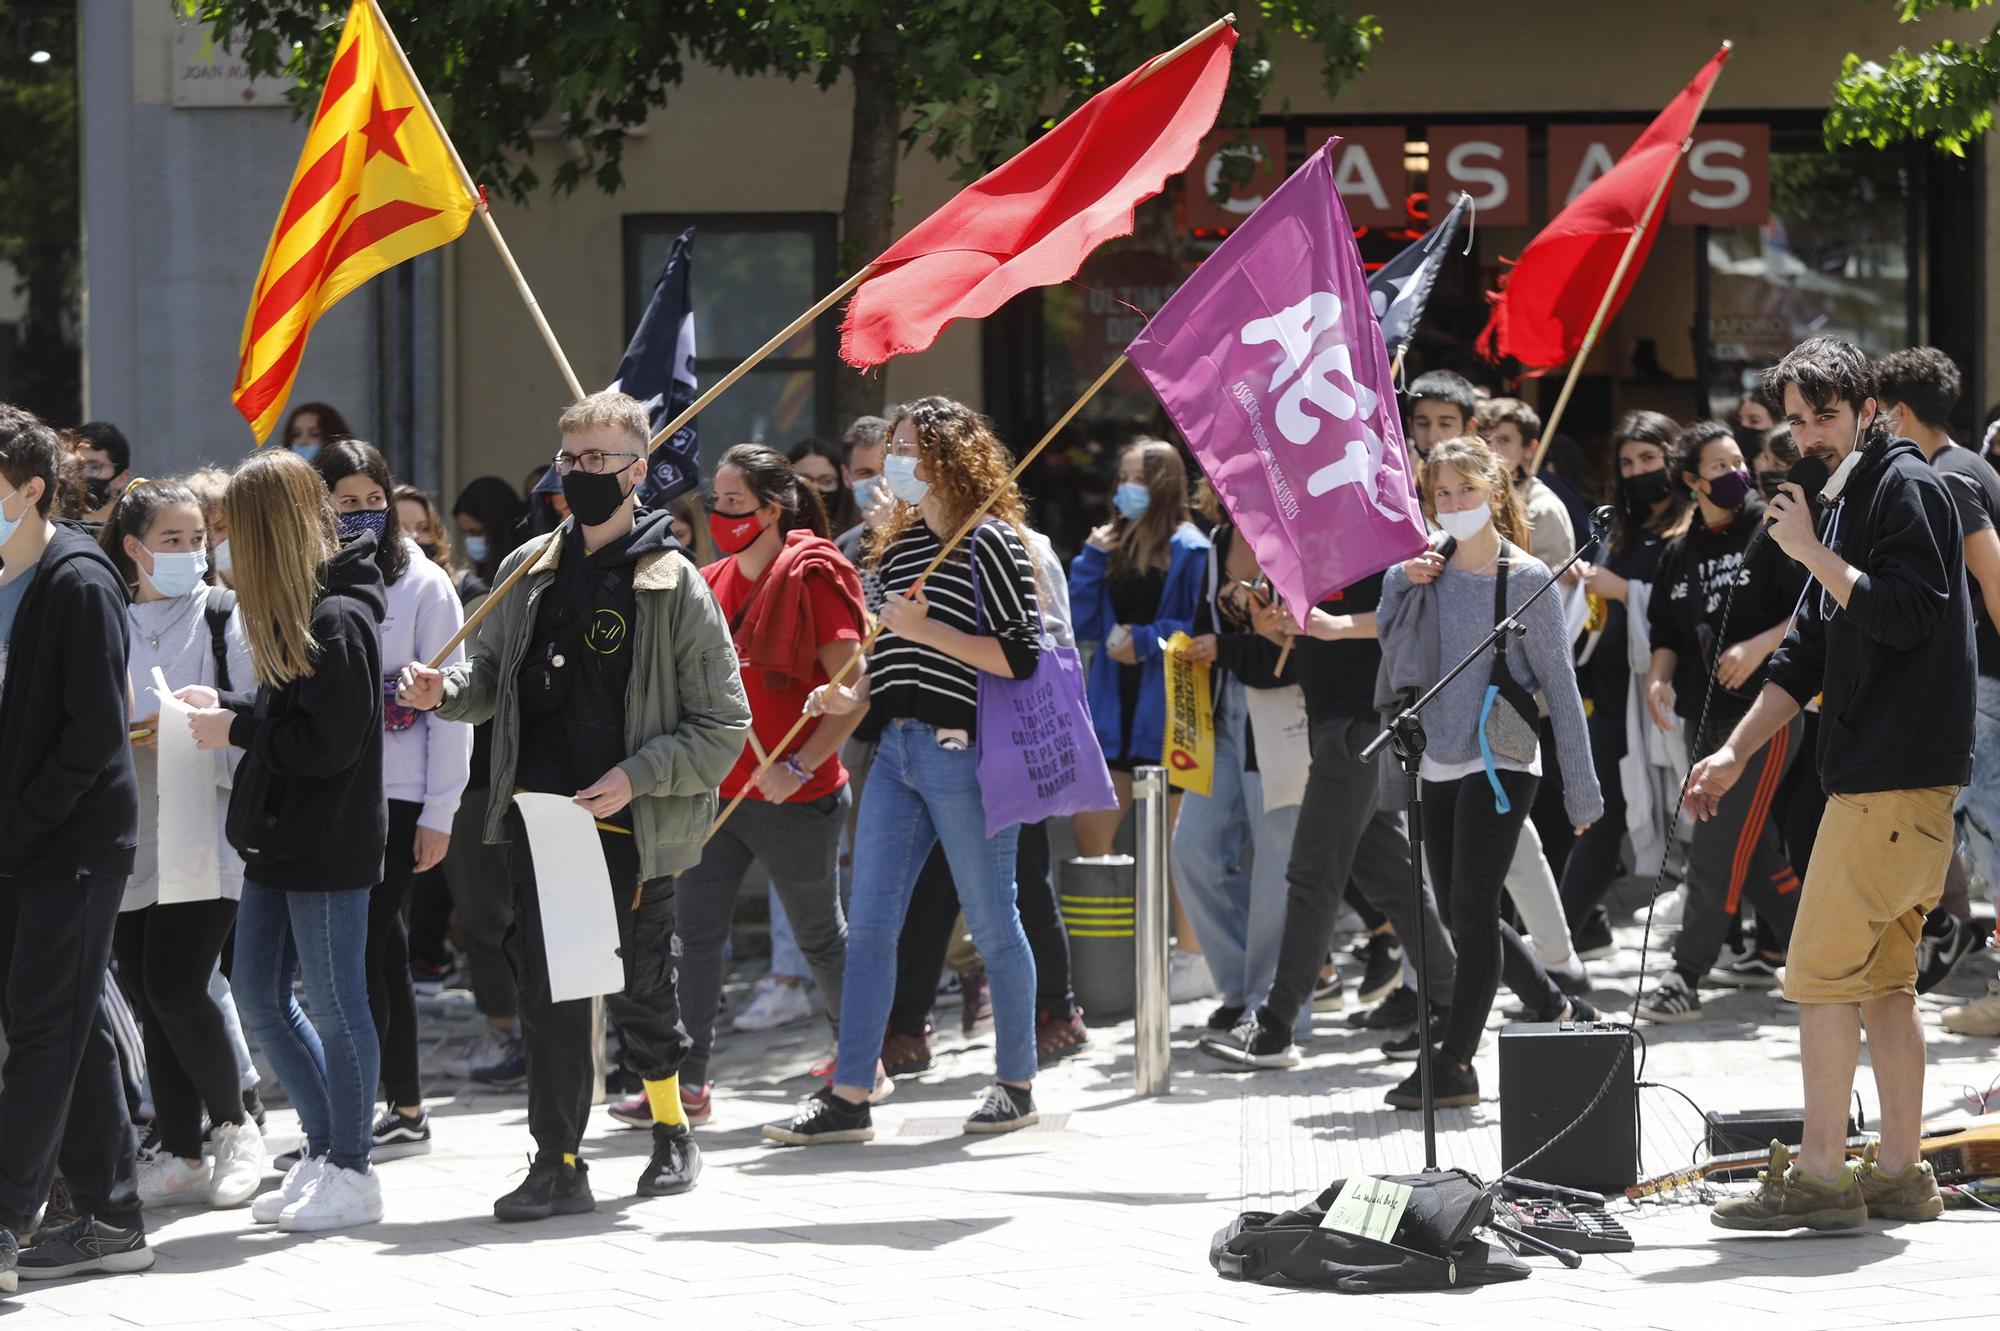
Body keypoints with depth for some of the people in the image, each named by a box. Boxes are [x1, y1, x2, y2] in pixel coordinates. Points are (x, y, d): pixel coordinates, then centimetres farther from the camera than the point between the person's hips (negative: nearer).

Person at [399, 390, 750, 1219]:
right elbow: (493, 673, 20)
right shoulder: (528, 571, 9)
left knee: (637, 988, 9)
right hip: (539, 813, 3)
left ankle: (672, 1130, 33)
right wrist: (445, 691, -2)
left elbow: (724, 726, -5)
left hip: (632, 826, -3)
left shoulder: (675, 588, -5)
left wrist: (638, 776, -17)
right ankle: (558, 1165, -3)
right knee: (548, 987, -5)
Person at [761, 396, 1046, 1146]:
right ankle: (849, 1096, 2)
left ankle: (1018, 1085, 15)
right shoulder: (899, 547, 15)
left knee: (992, 923, 3)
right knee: (868, 924, 2)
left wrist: (927, 629, -17)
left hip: (963, 752, -8)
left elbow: (1020, 657, -15)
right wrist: (854, 695, 8)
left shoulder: (990, 545, -8)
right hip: (896, 748, 8)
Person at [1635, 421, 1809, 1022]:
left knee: (1720, 844, -12)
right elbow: (1668, 632, 18)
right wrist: (1659, 678, -2)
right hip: (1705, 714, 7)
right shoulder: (1680, 553, 13)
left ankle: (1686, 977, -15)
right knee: (1755, 843, 15)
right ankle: (1791, 949, 31)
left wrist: (1760, 646, -20)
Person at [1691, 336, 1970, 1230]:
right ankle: (1900, 1175, 12)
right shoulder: (1849, 498, 19)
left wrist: (1811, 550, -15)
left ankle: (1820, 1175, -9)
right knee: (1883, 979, 10)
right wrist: (1736, 751, 19)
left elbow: (1905, 614, -21)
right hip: (1873, 772, 10)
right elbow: (1810, 650, 23)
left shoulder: (1906, 486, -9)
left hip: (1896, 777, -10)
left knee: (1823, 973, -10)